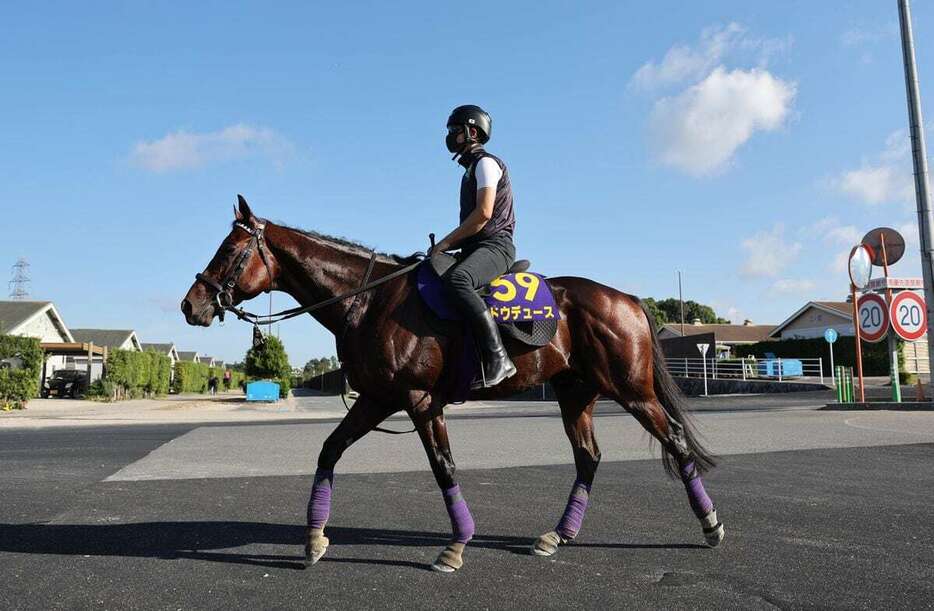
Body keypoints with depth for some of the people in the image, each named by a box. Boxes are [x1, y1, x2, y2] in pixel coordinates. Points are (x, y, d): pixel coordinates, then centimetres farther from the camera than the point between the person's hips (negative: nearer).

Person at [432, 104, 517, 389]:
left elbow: (484, 213, -17)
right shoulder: (471, 168, 27)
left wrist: (446, 242, -13)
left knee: (455, 280, -37)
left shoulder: (486, 163, -3)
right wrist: (449, 245, 14)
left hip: (495, 245, -10)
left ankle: (497, 359, -39)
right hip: (476, 248, 10)